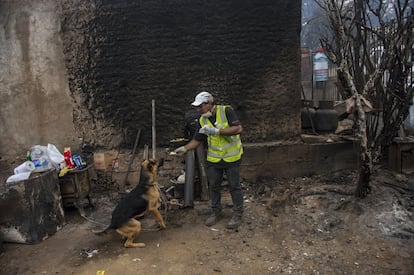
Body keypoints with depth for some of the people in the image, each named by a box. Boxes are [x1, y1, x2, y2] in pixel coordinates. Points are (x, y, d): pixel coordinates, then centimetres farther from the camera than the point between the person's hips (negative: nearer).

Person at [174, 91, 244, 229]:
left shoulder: (226, 111, -15)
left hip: (232, 157, -4)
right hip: (213, 158, 5)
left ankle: (237, 214, 23)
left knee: (234, 187, 7)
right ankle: (216, 212, 32)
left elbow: (238, 129, -24)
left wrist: (216, 131, -29)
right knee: (214, 186, 13)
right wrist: (185, 148, -13)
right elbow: (197, 139, 3)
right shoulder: (202, 120, -1)